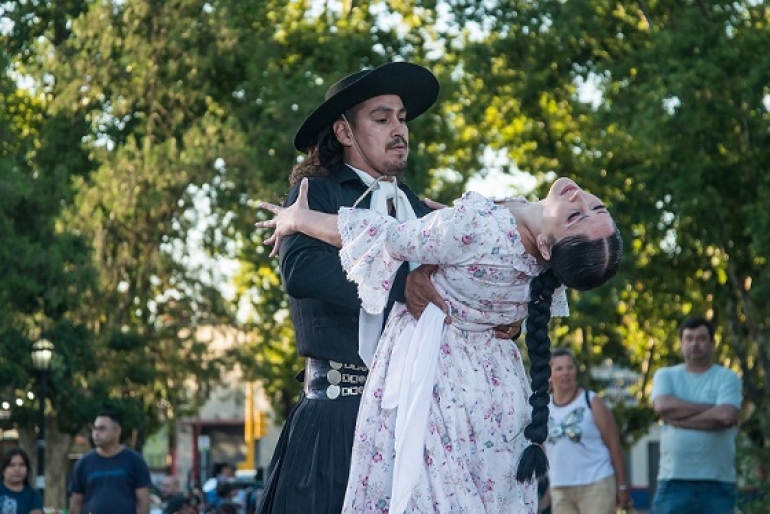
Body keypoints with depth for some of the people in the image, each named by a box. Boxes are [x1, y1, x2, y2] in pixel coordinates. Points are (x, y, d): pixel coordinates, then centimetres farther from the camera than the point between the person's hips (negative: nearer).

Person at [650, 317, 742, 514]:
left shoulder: (727, 378, 3)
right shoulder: (665, 376, 9)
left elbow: (726, 416, -15)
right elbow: (663, 406, -11)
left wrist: (679, 418, -9)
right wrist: (711, 408, -9)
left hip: (717, 482, -1)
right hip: (673, 479, 1)